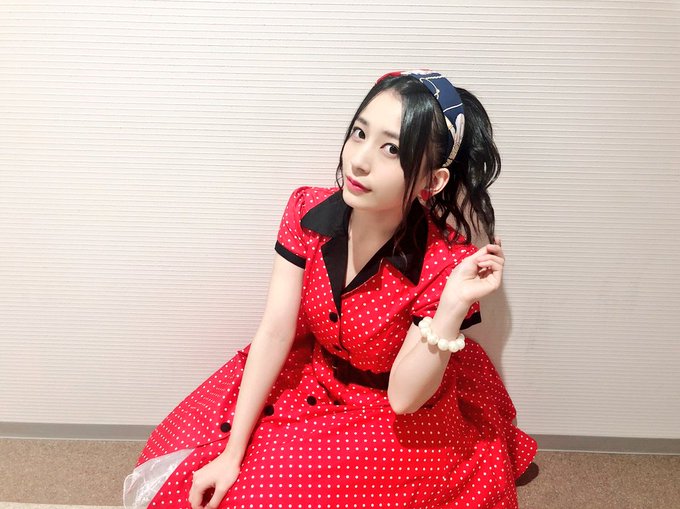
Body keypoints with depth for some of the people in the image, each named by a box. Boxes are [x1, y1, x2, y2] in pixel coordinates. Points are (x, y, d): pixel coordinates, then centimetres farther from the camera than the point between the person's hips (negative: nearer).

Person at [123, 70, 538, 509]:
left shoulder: (446, 264, -29)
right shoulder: (308, 211, -19)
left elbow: (403, 397, -24)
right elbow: (274, 332, -15)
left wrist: (453, 306, -38)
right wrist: (232, 454, -14)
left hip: (408, 422, -3)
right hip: (313, 377, 4)